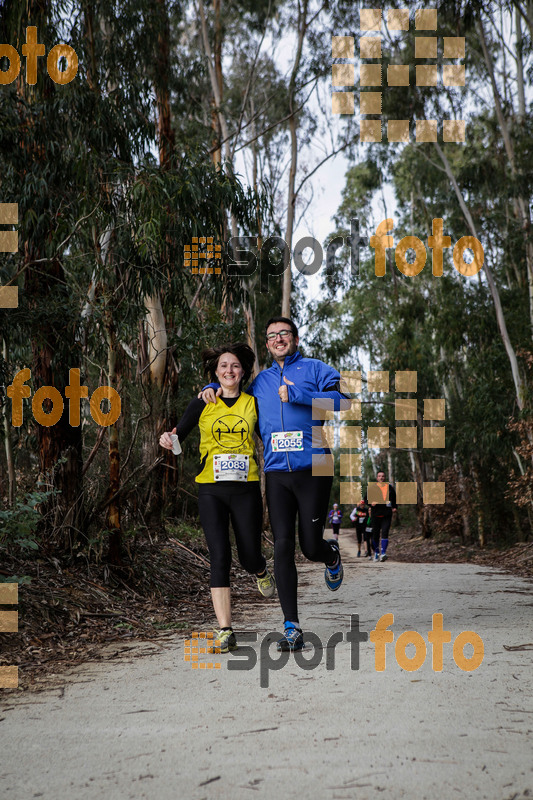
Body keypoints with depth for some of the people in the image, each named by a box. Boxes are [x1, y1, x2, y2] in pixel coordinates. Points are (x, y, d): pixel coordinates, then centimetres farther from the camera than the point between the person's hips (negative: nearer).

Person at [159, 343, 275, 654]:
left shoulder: (254, 403, 7)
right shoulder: (203, 404, 5)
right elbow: (179, 433, 8)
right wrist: (168, 439, -15)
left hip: (246, 489, 1)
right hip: (211, 490, -1)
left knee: (250, 556, 4)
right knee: (220, 558, -9)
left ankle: (262, 572, 44)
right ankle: (225, 631, -6)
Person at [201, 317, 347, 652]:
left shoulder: (315, 369, 4)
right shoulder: (260, 381, 17)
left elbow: (339, 397, -14)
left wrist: (295, 394, -18)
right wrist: (213, 387, 14)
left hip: (313, 470, -3)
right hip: (277, 473, 3)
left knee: (311, 546, -1)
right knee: (283, 546, -5)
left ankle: (332, 554, 39)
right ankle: (292, 628, -1)